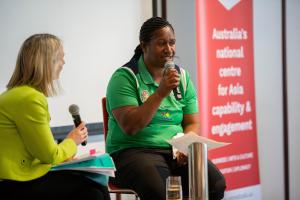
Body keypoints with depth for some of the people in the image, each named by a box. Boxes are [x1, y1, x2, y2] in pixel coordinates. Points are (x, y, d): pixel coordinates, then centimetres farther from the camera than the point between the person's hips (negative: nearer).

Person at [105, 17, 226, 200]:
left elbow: (192, 123, 12)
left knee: (216, 184, -22)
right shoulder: (124, 77, -5)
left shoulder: (182, 76, 13)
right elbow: (129, 127, -15)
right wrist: (161, 92, -20)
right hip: (135, 151, -5)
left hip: (176, 151, 5)